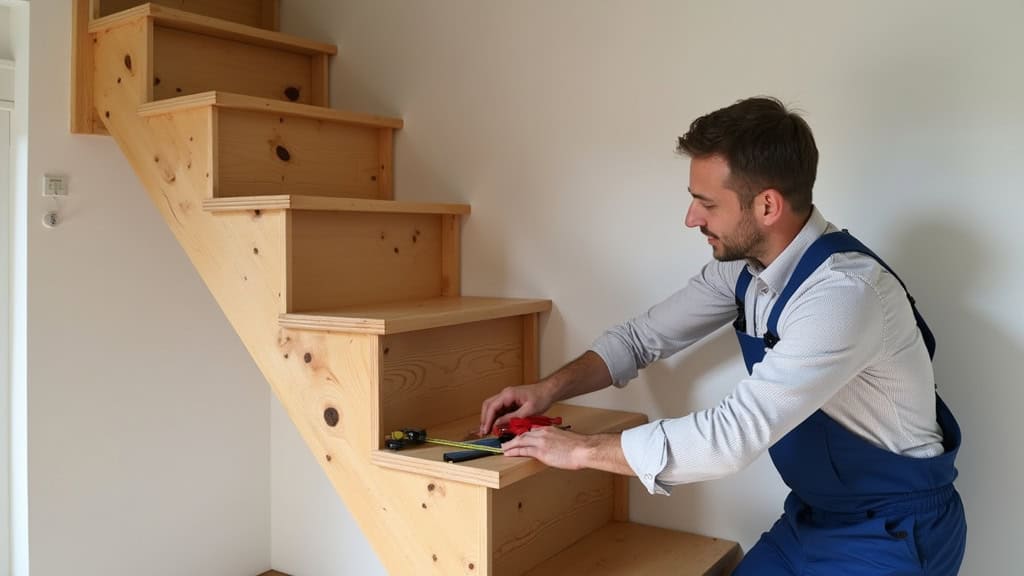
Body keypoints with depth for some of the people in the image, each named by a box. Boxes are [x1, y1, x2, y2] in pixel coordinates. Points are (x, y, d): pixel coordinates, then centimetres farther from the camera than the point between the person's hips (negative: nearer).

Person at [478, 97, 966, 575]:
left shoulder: (845, 293, -31)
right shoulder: (742, 263, -7)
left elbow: (733, 436, -35)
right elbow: (645, 335, 5)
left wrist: (582, 449, -25)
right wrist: (549, 389, -9)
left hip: (892, 532, -6)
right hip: (811, 516, 6)